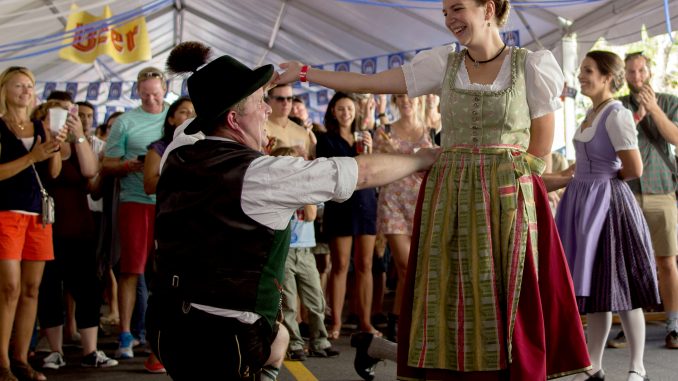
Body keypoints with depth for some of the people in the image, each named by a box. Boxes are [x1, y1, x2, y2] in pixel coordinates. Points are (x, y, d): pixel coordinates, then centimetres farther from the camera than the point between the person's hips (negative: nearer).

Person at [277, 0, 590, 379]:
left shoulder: (532, 65, -1)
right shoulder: (443, 64, 6)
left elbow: (541, 148, 3)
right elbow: (369, 83, 3)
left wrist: (506, 179, 1)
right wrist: (304, 73, -1)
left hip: (508, 202, -2)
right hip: (449, 200, 3)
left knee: (511, 309, -1)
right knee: (450, 304, 3)